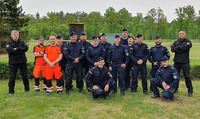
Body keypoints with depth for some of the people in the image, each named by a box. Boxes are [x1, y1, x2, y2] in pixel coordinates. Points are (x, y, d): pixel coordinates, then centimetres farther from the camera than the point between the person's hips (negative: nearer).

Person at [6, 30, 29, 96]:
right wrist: (21, 50, -14)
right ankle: (11, 91, 13)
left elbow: (26, 48, -10)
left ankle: (27, 89, 23)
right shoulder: (9, 43, 1)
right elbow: (9, 50, -18)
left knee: (25, 76, 9)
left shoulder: (22, 42, 8)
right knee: (12, 77, 1)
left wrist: (17, 49, -15)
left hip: (22, 62, 2)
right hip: (13, 62, -2)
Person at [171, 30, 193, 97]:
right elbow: (172, 49, -3)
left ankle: (190, 91, 7)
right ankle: (175, 88, 22)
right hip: (177, 61, 4)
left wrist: (177, 47, -5)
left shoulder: (188, 41, 3)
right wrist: (181, 49, -12)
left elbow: (186, 47, -17)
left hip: (185, 62, -4)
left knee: (187, 76, -3)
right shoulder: (176, 42, 14)